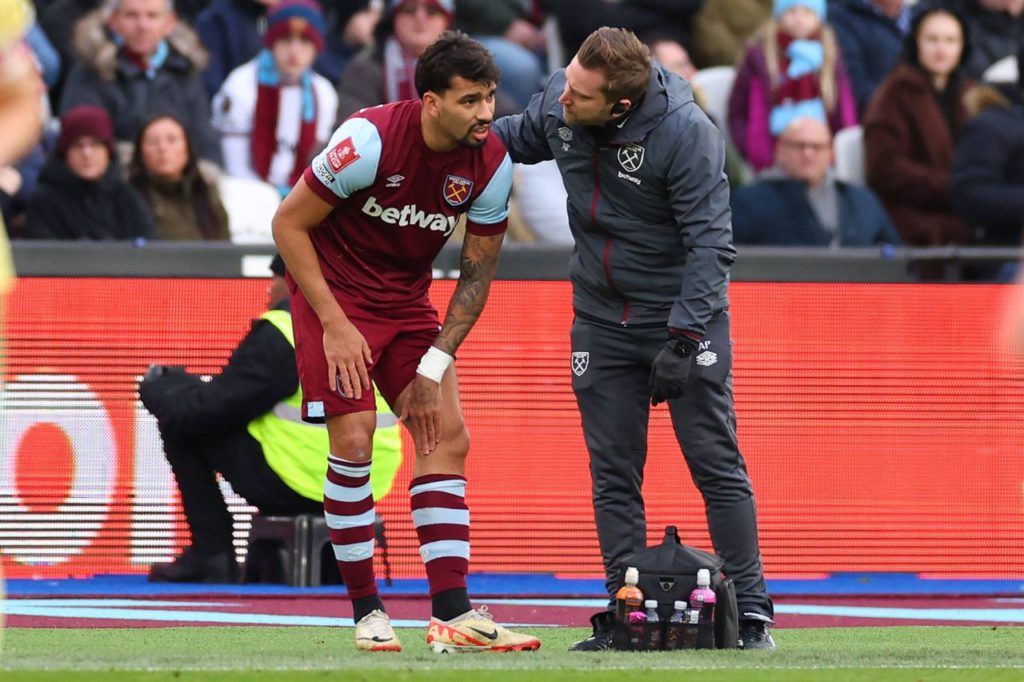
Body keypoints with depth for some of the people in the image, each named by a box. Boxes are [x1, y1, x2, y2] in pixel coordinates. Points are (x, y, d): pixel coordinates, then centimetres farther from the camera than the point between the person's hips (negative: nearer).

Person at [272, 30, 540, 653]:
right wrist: (334, 324, -20)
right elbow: (289, 223, -18)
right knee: (355, 436, -15)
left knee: (448, 436, -7)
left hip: (407, 298, 5)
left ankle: (452, 614, -8)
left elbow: (477, 274, -1)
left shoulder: (492, 164, -12)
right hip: (334, 290, -5)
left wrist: (435, 363, -9)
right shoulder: (371, 139, -26)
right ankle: (368, 612, -4)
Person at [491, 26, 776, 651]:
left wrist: (684, 335, -30)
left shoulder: (685, 132, -26)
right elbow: (525, 135, 15)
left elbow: (710, 242, -24)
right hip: (601, 319, 5)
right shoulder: (558, 102, -10)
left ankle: (752, 613, 4)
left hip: (684, 315, -5)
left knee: (717, 465, -2)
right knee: (613, 474, 4)